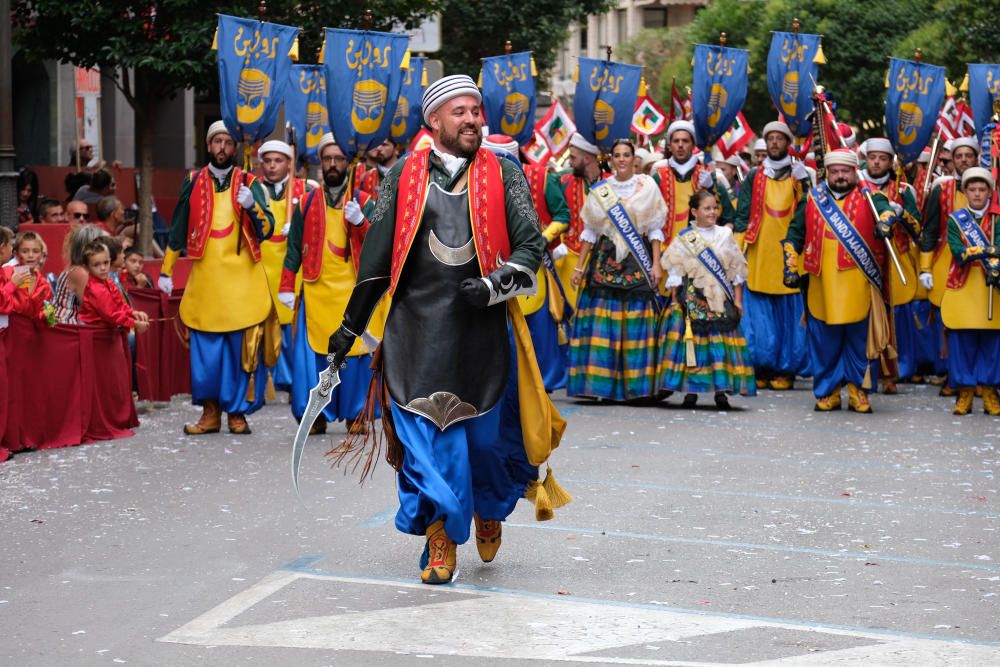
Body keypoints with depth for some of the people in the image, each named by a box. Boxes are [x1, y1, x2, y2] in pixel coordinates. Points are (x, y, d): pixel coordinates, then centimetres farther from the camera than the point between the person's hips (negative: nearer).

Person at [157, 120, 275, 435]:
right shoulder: (193, 183, 9)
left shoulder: (249, 183, 6)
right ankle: (210, 412, 9)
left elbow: (267, 229, -2)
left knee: (242, 348, -1)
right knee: (205, 350, 0)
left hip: (242, 278, -1)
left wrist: (252, 206, -21)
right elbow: (178, 231, 15)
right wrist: (165, 271, 15)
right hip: (205, 278, 1)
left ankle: (237, 412, 9)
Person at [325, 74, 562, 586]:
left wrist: (495, 285, -19)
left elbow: (531, 243, 0)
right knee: (426, 434, -4)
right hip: (417, 329, 0)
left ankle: (489, 509, 35)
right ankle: (440, 537, 7)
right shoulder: (404, 176, 7)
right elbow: (376, 256, 10)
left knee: (488, 429, 6)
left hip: (482, 328, 0)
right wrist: (350, 326, 10)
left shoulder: (503, 175, 7)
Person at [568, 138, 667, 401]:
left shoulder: (647, 187, 6)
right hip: (605, 260, 1)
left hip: (638, 261, -1)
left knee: (636, 322, -4)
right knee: (601, 321, -6)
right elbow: (590, 231, 12)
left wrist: (656, 263, -5)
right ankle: (600, 383, -4)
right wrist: (580, 266, 7)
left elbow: (655, 229, 4)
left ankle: (636, 384, -1)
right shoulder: (599, 190, 10)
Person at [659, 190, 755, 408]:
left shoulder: (725, 235, 7)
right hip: (692, 299, -1)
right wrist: (675, 299, -2)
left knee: (721, 342, -3)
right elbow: (675, 271, 3)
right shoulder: (684, 239, 2)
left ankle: (721, 390, 3)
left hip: (720, 300, 1)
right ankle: (690, 390, 3)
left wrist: (737, 300, 6)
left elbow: (736, 270, 10)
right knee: (690, 341, -5)